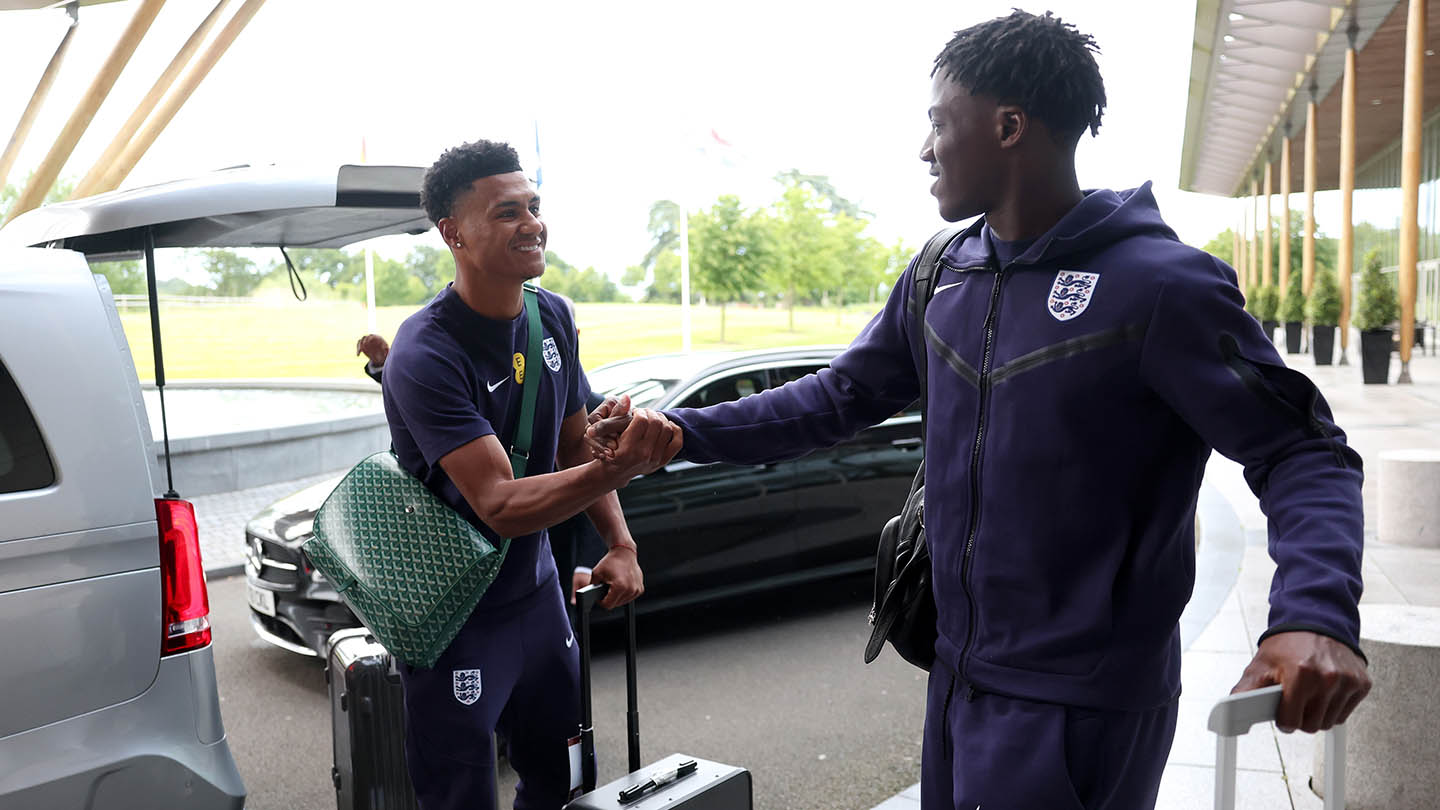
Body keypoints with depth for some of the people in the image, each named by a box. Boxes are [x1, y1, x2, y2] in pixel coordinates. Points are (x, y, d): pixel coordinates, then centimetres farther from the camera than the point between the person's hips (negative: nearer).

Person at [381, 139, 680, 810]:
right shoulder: (427, 353, -25)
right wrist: (620, 466, -45)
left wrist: (621, 545, -3)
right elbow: (501, 505, -31)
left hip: (536, 593, 7)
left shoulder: (553, 318, -2)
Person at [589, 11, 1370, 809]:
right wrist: (681, 432, 4)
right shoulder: (942, 277, 4)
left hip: (1077, 710, -6)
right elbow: (842, 395, 10)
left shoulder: (1159, 285, -17)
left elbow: (1302, 453, -15)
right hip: (958, 677, 7)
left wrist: (1317, 614, -33)